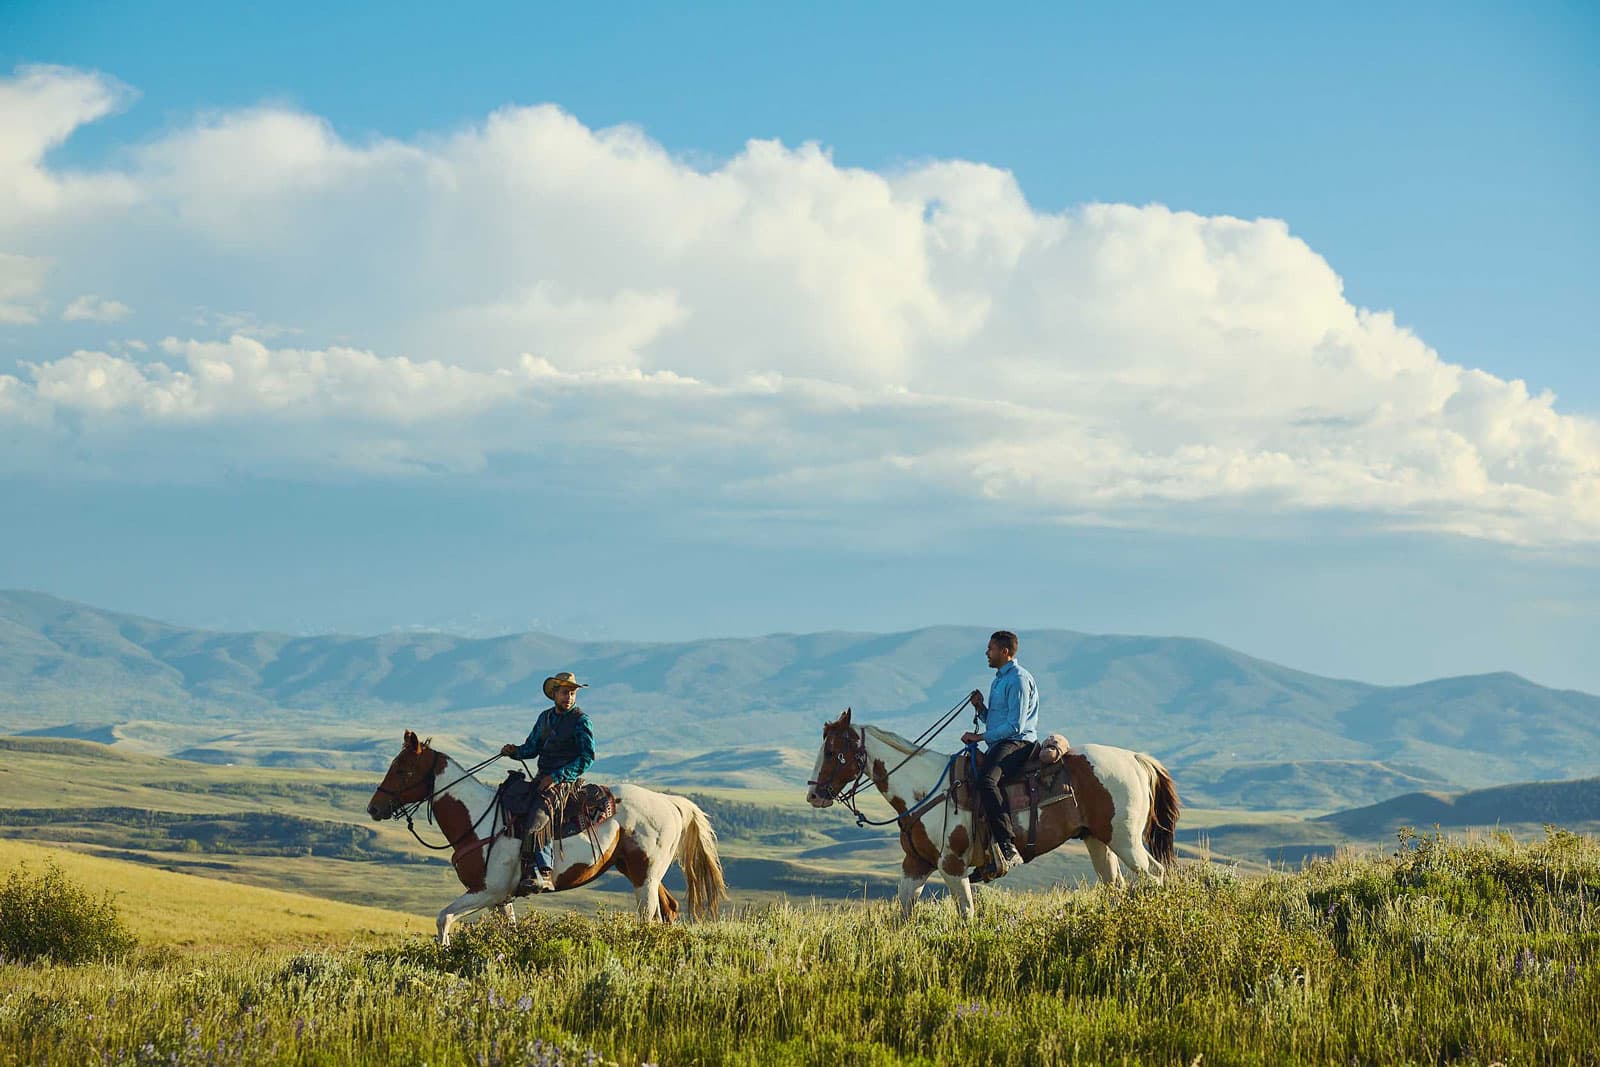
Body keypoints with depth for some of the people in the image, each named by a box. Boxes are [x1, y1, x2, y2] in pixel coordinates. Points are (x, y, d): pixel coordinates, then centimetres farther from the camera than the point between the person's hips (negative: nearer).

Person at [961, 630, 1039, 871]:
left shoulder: (1018, 679, -10)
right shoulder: (999, 679, 23)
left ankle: (1008, 847, -43)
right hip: (997, 746, 11)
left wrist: (980, 736, -15)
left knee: (986, 781, -35)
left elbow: (1014, 726, -17)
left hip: (1017, 744, -11)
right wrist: (980, 707, 8)